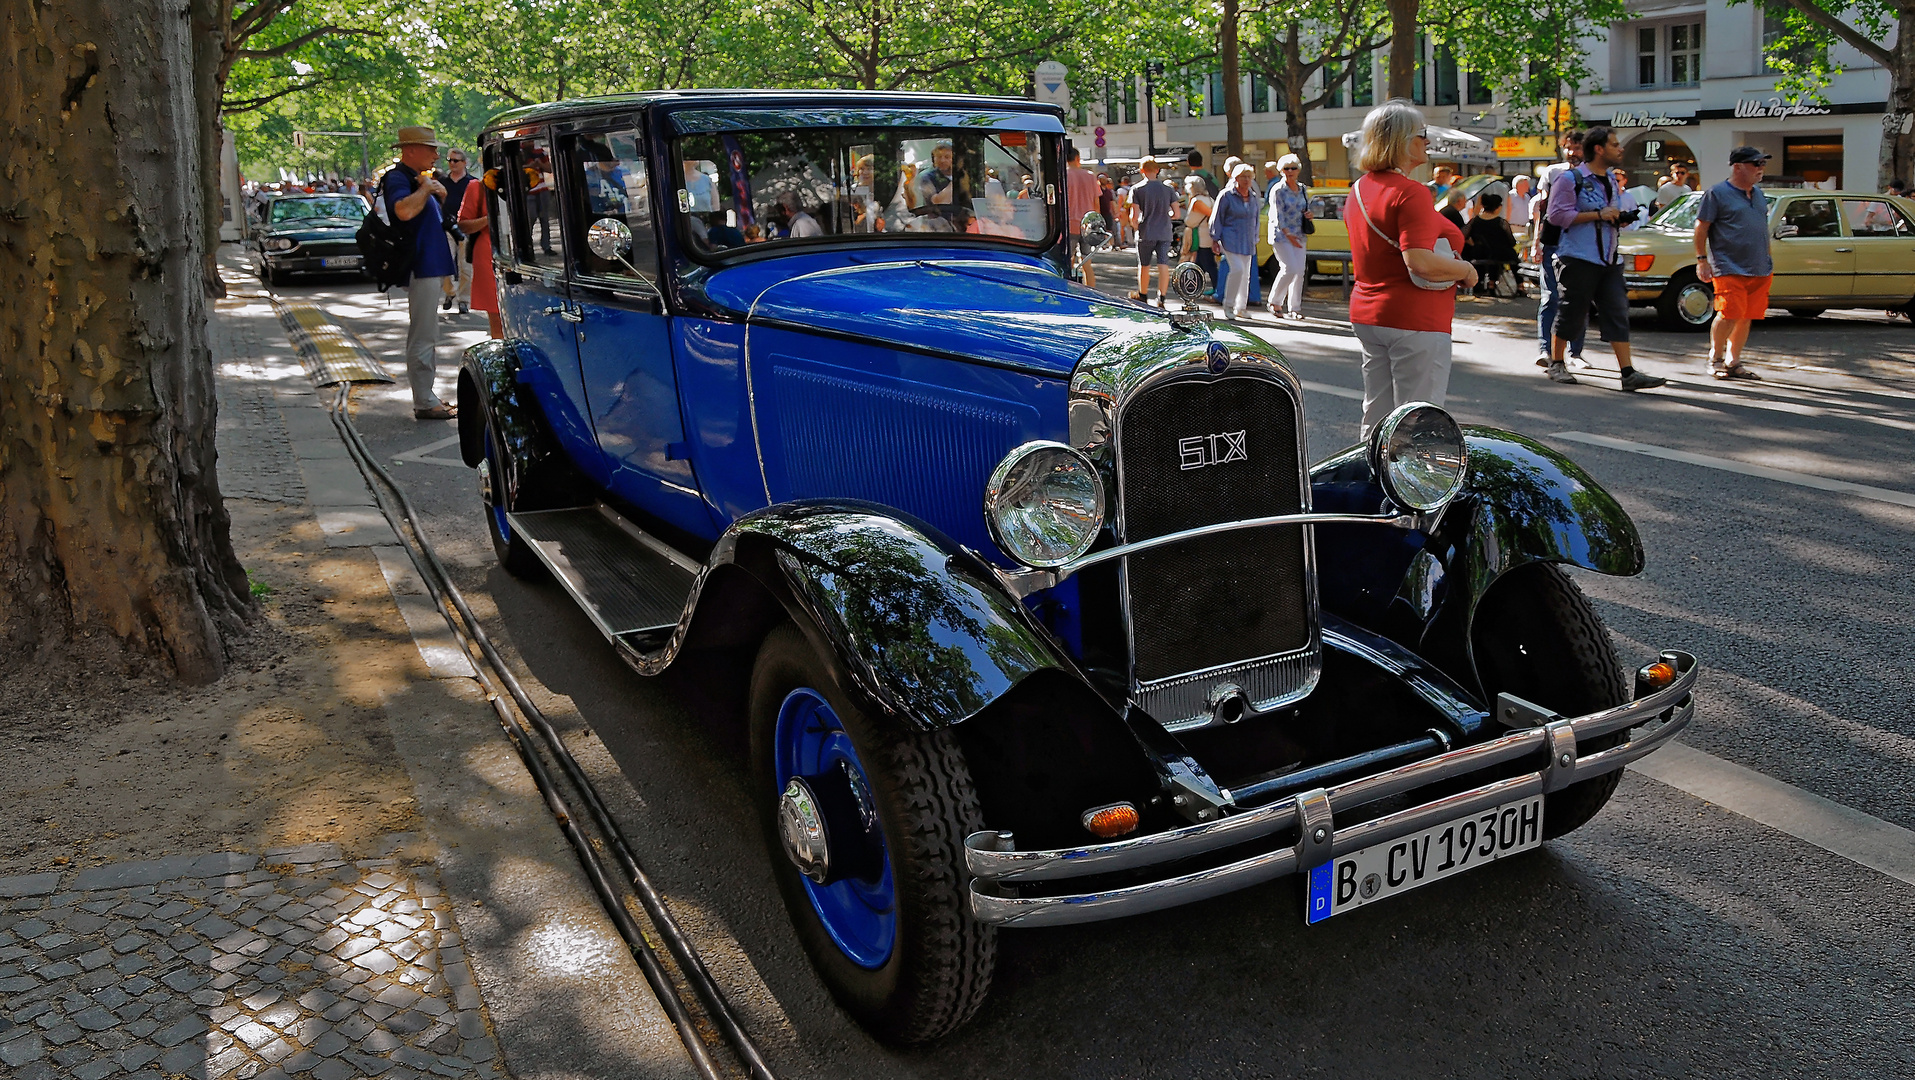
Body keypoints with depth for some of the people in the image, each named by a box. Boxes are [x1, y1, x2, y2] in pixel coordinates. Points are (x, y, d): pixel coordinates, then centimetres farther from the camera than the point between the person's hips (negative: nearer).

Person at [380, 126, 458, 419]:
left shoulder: (418, 178, 19)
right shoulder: (397, 178, -11)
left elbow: (430, 216, 32)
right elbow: (404, 210, -32)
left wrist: (439, 194, 11)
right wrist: (425, 188, -16)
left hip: (431, 268, 11)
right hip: (420, 269, -11)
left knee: (425, 337, 15)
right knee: (423, 338, -9)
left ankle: (426, 397, 22)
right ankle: (425, 403, -6)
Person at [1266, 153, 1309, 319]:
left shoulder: (1302, 189, 12)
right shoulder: (1277, 190, -7)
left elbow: (1306, 207, 25)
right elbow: (1277, 216, -12)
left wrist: (1308, 214, 1)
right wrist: (1288, 235, -20)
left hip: (1298, 235, 6)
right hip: (1280, 235, -6)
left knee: (1299, 271, 2)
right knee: (1290, 269, -16)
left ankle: (1294, 308, 9)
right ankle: (1274, 302, 1)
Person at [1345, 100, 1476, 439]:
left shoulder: (1358, 189, 12)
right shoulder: (1410, 192, -17)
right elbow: (1420, 262, -27)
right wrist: (1466, 270, -11)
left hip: (1367, 315, 9)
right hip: (1415, 320, -9)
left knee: (1377, 415, 16)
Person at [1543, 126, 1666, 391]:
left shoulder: (1612, 181, 19)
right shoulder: (1570, 179, -6)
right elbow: (1557, 215, -16)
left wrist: (1621, 219, 8)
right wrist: (1599, 214, -17)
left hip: (1610, 260, 7)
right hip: (1579, 259, -7)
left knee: (1618, 314, -1)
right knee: (1571, 314, -1)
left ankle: (1628, 373, -4)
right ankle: (1556, 365, 17)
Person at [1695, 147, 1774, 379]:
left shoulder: (1758, 193, 17)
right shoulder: (1717, 193, -4)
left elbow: (1763, 227, 25)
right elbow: (1701, 227, -5)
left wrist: (1769, 259, 22)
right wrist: (1702, 259, -10)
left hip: (1759, 269, 7)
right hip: (1729, 269, -6)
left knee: (1746, 317, 5)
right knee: (1729, 314, -14)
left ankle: (1733, 362, 13)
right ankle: (1715, 358, 4)